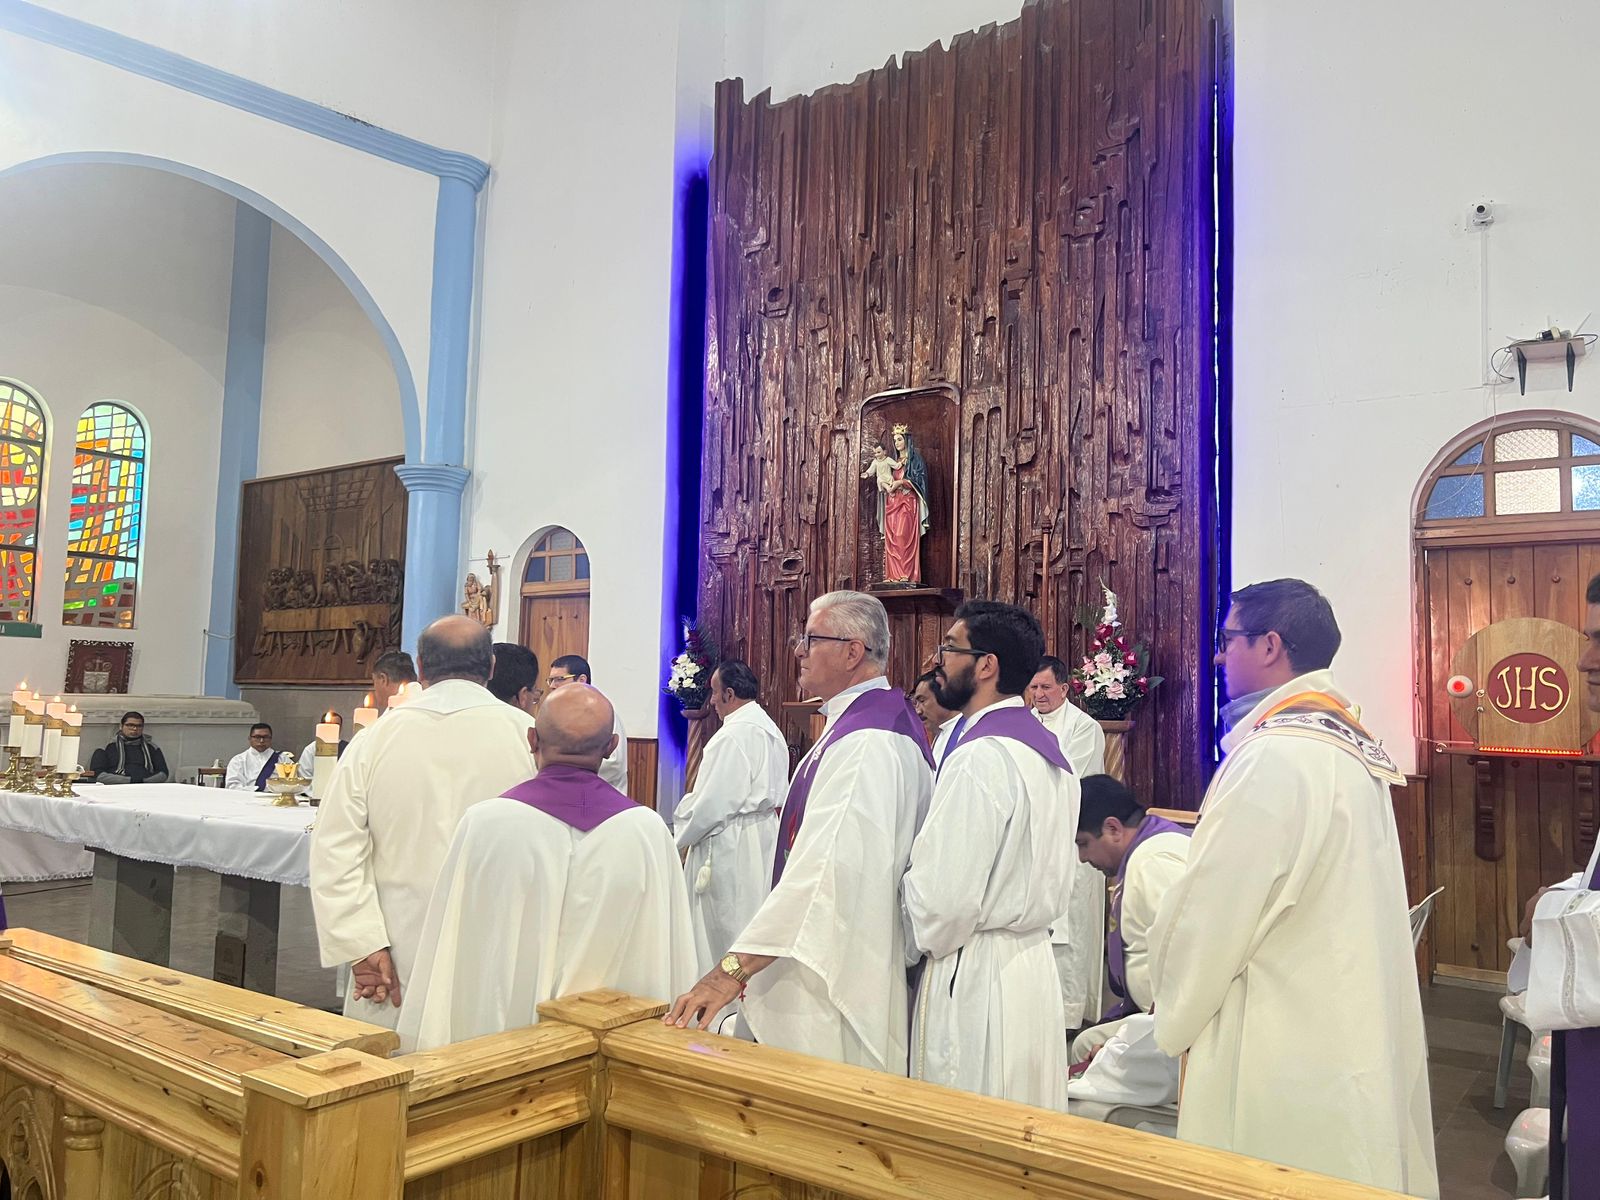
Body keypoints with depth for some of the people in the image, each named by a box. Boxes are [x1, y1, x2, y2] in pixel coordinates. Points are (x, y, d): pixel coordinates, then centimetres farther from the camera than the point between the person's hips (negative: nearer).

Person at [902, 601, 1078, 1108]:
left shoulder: (980, 757, -20)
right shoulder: (1048, 750, 10)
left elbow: (946, 898, -21)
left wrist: (917, 946, -2)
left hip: (974, 972, -9)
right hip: (1034, 964, 10)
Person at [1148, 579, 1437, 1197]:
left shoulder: (1274, 757, -21)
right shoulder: (1350, 745, 8)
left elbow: (1212, 911, -17)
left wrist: (1174, 1022, -1)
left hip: (1288, 1051, -9)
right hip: (1353, 1027, 9)